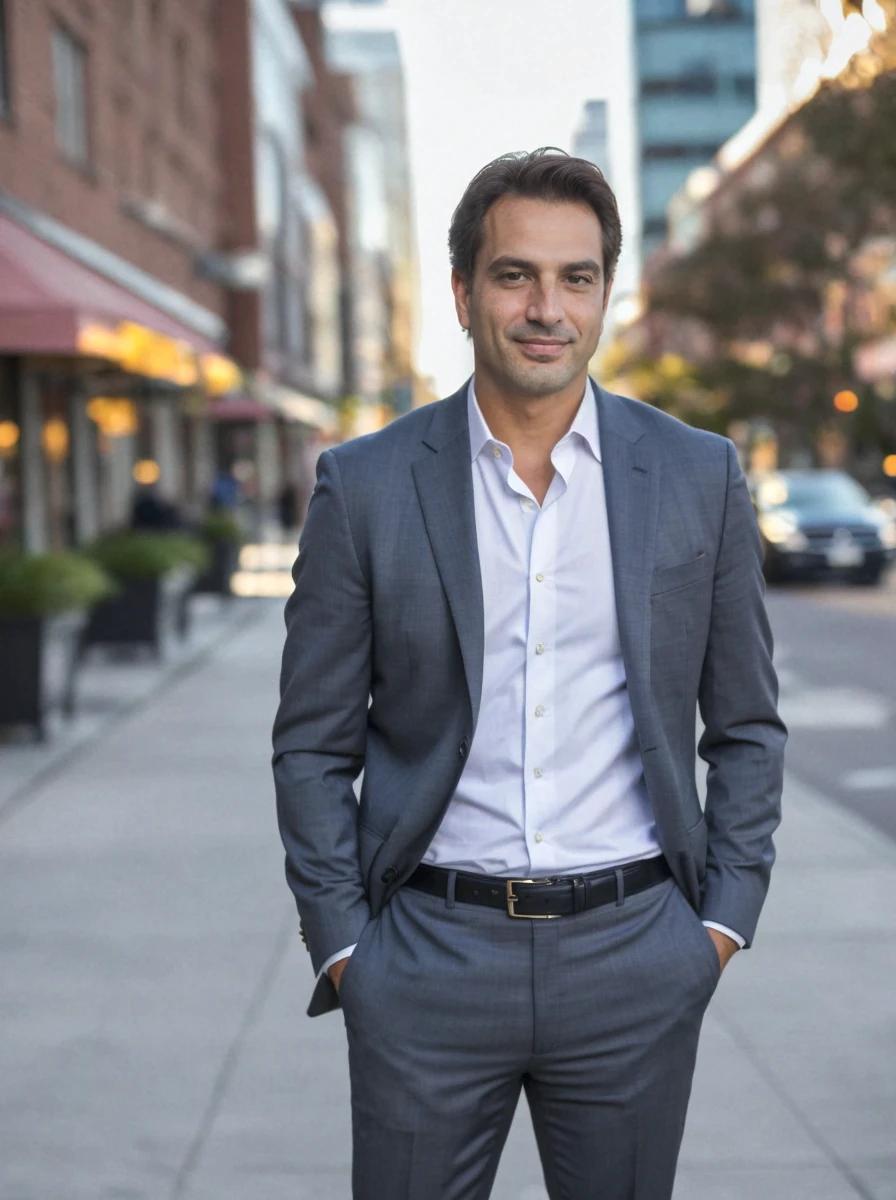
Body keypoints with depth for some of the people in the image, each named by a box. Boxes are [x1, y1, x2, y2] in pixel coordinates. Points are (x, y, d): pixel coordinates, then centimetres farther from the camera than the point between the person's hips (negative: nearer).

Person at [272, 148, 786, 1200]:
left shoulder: (699, 478, 2)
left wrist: (726, 918, 2)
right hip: (429, 956, -1)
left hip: (634, 955, 1)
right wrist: (341, 943, -2)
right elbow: (313, 745, 3)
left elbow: (746, 727, 9)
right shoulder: (365, 485, -1)